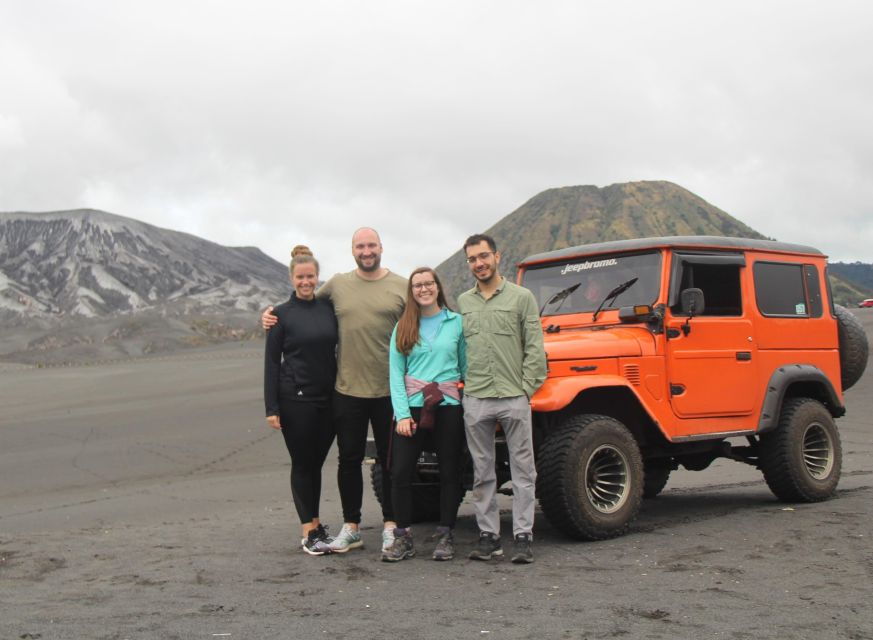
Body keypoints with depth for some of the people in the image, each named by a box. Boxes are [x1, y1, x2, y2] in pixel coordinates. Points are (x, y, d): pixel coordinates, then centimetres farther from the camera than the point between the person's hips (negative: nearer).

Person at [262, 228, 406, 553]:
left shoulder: (402, 288, 0)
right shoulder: (337, 285, 6)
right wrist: (271, 312, 6)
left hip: (389, 391, -2)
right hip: (347, 390, 2)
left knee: (390, 462, 8)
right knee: (349, 460, 8)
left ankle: (391, 526, 21)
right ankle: (351, 527, 19)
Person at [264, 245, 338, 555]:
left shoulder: (329, 307, 7)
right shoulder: (282, 314, -3)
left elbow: (339, 346, 13)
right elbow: (271, 362, -3)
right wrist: (271, 408, -9)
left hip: (328, 397, 3)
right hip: (296, 398, -3)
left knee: (316, 462, 10)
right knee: (302, 463, 2)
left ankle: (313, 522, 22)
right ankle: (309, 531, 9)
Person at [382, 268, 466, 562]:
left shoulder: (456, 322, 5)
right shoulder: (402, 328, 7)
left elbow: (466, 365, 8)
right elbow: (396, 373, 2)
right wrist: (402, 413, -8)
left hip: (448, 406, 0)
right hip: (411, 407, 1)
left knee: (449, 472, 5)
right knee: (400, 473, -4)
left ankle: (446, 536, 16)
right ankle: (403, 538, 7)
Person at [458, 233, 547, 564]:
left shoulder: (521, 297, 1)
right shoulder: (462, 302, 12)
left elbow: (534, 349, -2)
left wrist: (526, 388, -8)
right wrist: (464, 382, 4)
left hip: (514, 399, -3)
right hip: (475, 400, 3)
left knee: (522, 471, 1)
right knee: (482, 473, 8)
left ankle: (523, 537, 6)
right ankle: (488, 535, 15)